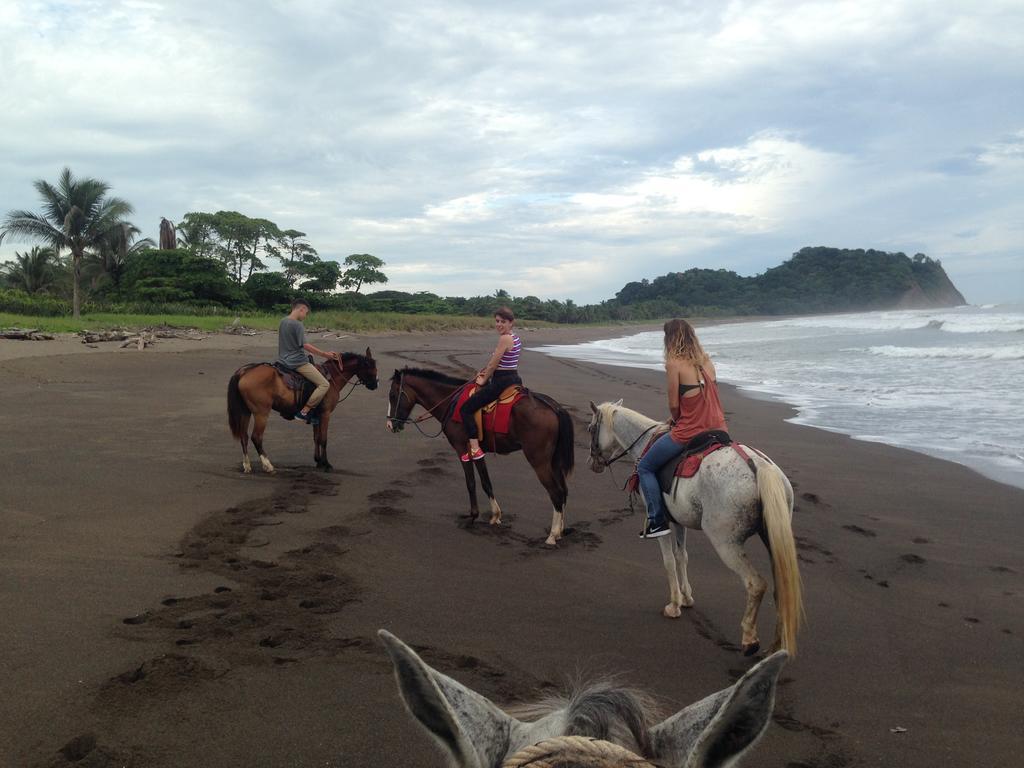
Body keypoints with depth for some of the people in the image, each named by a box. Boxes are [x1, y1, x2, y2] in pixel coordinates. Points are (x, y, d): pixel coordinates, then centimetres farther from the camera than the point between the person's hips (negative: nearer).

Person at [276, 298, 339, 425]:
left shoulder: (283, 322, 12)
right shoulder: (298, 325, -16)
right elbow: (304, 346, -22)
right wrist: (325, 354, -18)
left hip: (283, 361, 10)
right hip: (298, 362, -10)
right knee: (324, 384, -11)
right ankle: (304, 412, -16)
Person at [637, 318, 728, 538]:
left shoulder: (674, 363, -11)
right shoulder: (706, 361, 8)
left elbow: (674, 405, -8)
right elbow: (707, 398, 13)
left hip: (687, 434, -6)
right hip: (718, 430, 7)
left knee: (645, 467, 11)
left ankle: (657, 520, 6)